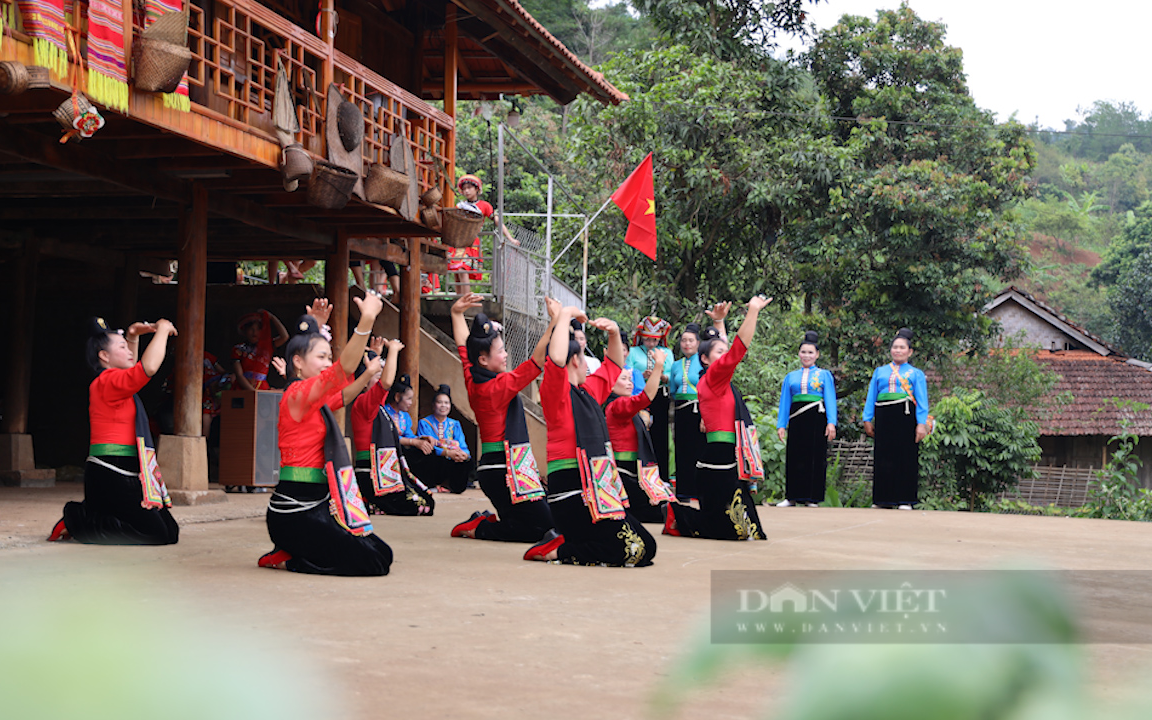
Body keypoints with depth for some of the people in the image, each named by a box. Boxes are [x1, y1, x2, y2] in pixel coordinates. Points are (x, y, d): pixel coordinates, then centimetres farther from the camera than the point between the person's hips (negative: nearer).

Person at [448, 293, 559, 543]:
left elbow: (463, 347, 20)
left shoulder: (473, 382, 6)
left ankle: (485, 521, 13)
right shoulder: (499, 386, -17)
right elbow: (537, 361, -23)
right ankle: (477, 528, -5)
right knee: (542, 526, -11)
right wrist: (554, 322, -23)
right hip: (504, 471, -10)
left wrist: (457, 313, 25)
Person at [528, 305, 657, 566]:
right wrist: (565, 316, -18)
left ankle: (560, 539, 9)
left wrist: (614, 333, 17)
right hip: (572, 493, -10)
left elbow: (613, 366, 34)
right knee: (632, 550, -17)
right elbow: (556, 359, -29)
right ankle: (554, 549, -9)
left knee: (646, 547, 6)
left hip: (599, 489, 10)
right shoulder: (555, 391, -8)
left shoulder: (588, 390, 18)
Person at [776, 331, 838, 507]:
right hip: (797, 420, 2)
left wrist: (831, 423, -11)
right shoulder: (791, 377, 16)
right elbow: (784, 402, 13)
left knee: (816, 457, -2)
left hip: (817, 419, -2)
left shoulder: (824, 375, 9)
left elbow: (830, 400, 1)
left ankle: (812, 497, 3)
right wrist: (781, 425, 3)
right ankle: (792, 497, 5)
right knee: (795, 457, 0)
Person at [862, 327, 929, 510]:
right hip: (884, 418, 2)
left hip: (905, 418, -2)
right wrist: (867, 420, 4)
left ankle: (905, 500, -2)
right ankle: (882, 499, 7)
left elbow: (922, 401, 4)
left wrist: (921, 424, -8)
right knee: (883, 458, 1)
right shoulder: (880, 371, 18)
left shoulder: (916, 374, 11)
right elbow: (871, 397, 14)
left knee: (906, 458, -4)